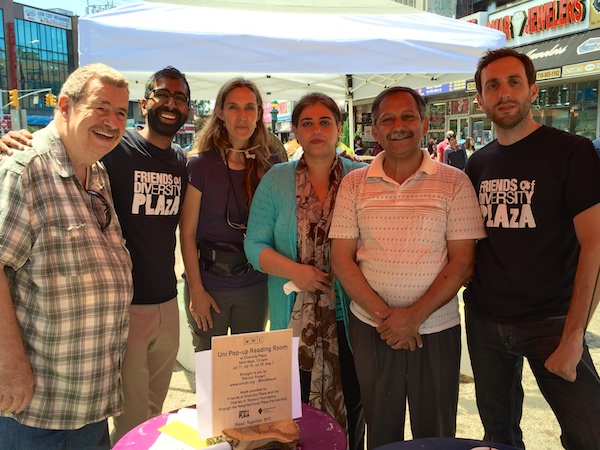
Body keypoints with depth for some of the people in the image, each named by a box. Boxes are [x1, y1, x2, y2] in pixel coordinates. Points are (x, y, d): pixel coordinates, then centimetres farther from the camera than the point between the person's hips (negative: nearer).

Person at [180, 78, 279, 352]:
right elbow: (187, 232, -7)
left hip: (255, 286, 3)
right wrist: (196, 290, -10)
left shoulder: (271, 166, 1)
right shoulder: (200, 164, -8)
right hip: (209, 285, -2)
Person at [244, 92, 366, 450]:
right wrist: (294, 272, -15)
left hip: (348, 316, 0)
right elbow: (255, 245, 0)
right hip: (294, 318, 1)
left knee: (352, 407, 11)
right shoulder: (276, 180, 2)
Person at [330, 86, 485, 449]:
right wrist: (383, 315, -10)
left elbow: (462, 261, -6)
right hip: (371, 328, 1)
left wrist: (414, 316, -13)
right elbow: (341, 259, -1)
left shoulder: (455, 182, -2)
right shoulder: (354, 184, 2)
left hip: (437, 330, -1)